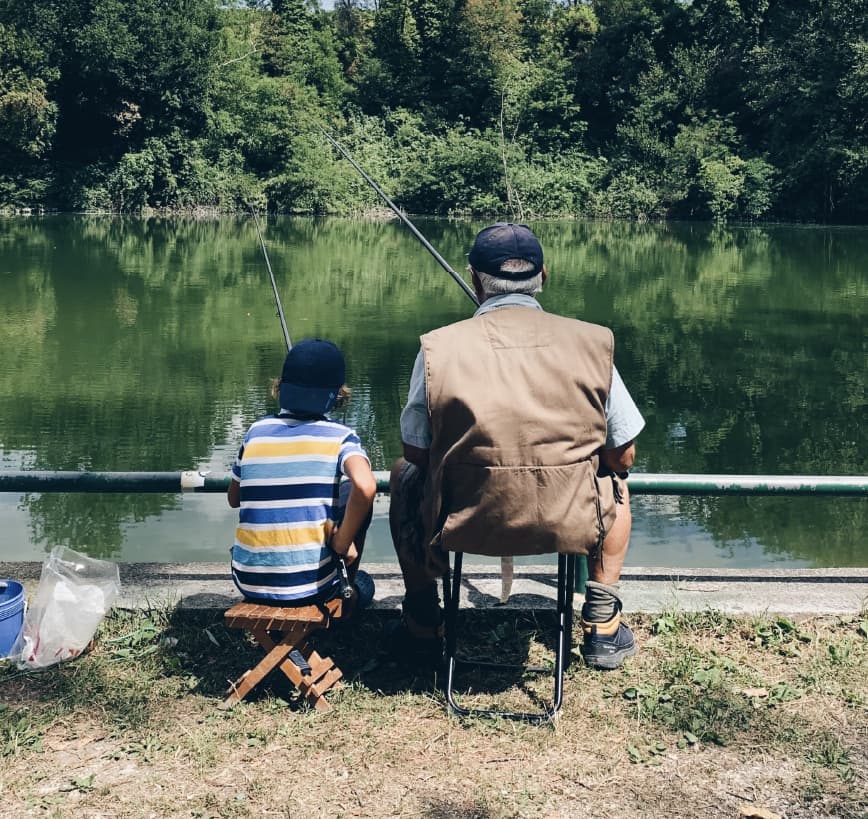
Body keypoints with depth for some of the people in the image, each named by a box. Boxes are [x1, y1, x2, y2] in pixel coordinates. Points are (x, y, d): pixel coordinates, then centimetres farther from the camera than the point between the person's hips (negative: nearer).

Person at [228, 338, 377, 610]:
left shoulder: (257, 431, 3)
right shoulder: (339, 437, -7)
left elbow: (234, 499, 15)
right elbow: (365, 487, -26)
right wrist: (342, 543, -12)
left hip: (248, 582, 4)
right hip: (310, 586, -3)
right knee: (357, 498, 17)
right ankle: (354, 583, 30)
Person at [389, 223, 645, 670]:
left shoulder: (438, 347, -8)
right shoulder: (591, 343, -5)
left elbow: (416, 453, 2)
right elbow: (622, 457, 3)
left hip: (461, 526, 0)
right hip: (569, 526, 1)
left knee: (404, 474, 32)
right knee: (615, 482, 34)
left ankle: (422, 626, 35)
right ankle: (602, 625, 30)